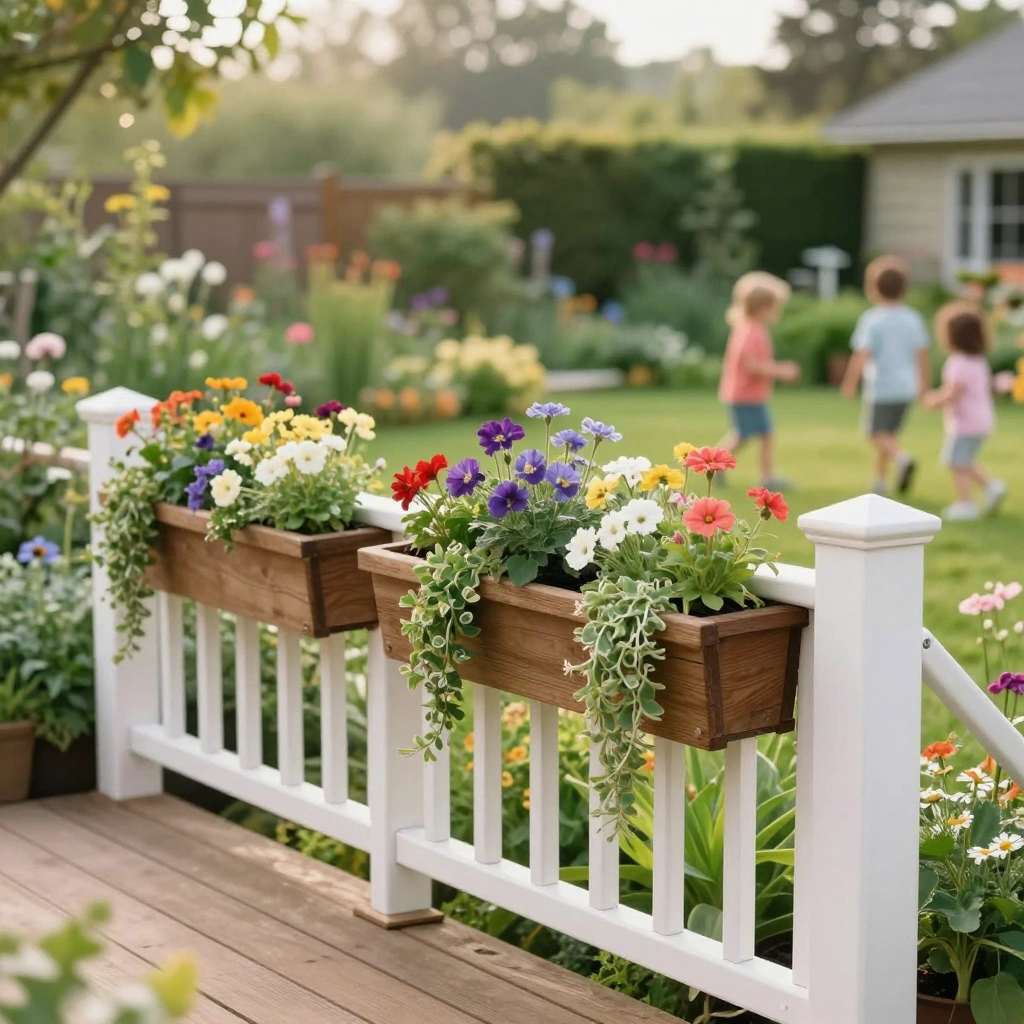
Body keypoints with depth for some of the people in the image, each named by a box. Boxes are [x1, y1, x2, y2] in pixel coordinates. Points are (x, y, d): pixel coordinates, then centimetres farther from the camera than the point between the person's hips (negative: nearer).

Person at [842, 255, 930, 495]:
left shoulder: (872, 320, -12)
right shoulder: (913, 319, 3)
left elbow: (861, 356, -16)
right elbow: (923, 354, 5)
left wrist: (849, 384, -8)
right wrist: (923, 383, 16)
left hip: (880, 387, -6)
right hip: (906, 388, 6)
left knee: (878, 434, 1)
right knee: (889, 434, 17)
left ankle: (903, 458, -25)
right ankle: (880, 480, 21)